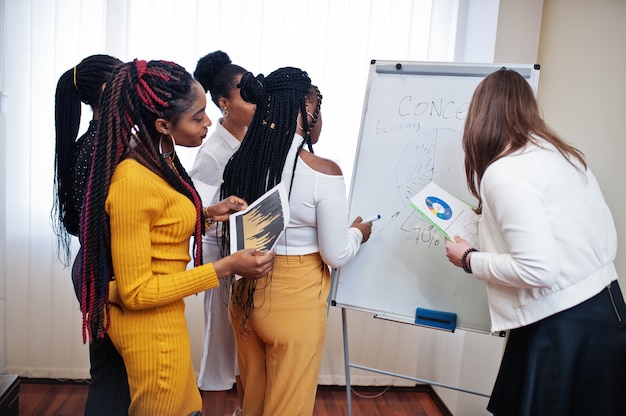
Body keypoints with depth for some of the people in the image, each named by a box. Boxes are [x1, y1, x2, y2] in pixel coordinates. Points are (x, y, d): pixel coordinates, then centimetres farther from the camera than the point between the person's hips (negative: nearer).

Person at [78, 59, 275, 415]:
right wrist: (226, 267, -24)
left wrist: (208, 214, 1)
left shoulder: (161, 160, -1)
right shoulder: (132, 182, -28)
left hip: (161, 317, 9)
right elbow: (136, 291, -24)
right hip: (150, 325, -8)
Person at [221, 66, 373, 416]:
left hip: (246, 295, 5)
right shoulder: (323, 173, -20)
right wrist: (357, 233, 8)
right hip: (295, 302, -5)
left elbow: (230, 237, 6)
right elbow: (337, 256, -12)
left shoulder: (241, 162, -4)